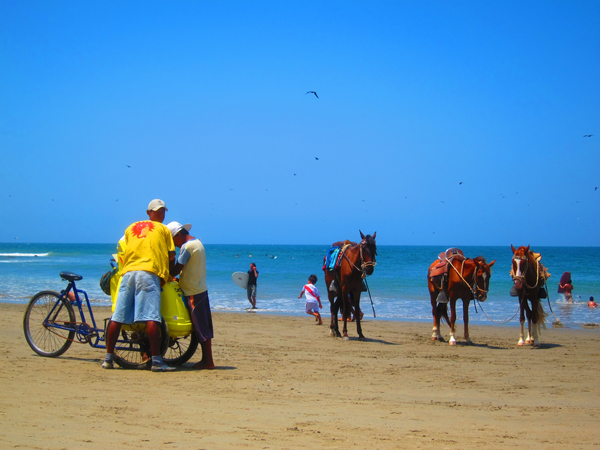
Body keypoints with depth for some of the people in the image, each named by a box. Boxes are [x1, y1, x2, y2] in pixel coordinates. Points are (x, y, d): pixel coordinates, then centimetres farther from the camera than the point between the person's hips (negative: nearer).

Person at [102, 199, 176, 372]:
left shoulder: (131, 228, 26)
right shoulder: (163, 229, 17)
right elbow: (171, 256, 12)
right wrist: (167, 276, 26)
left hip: (128, 272, 4)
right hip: (149, 273, -4)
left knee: (117, 317, 3)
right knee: (151, 317, -13)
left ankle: (108, 358, 8)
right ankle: (156, 361, -18)